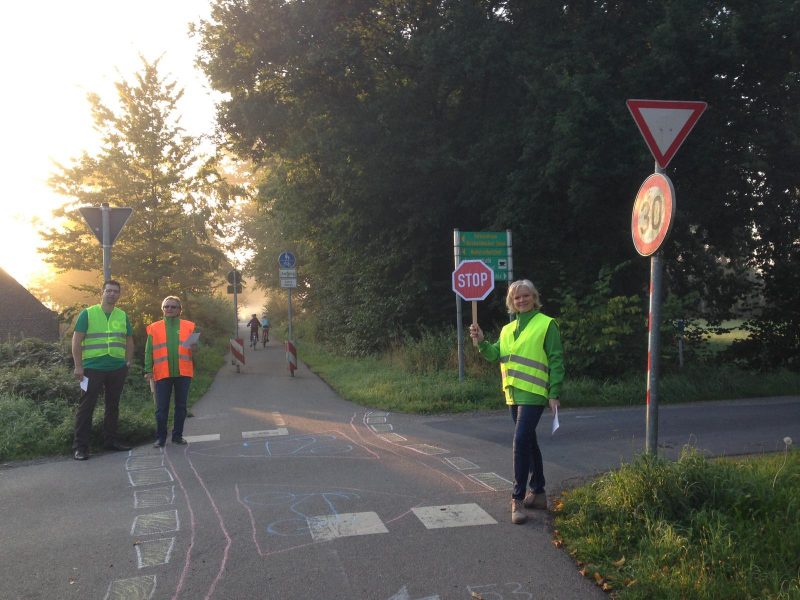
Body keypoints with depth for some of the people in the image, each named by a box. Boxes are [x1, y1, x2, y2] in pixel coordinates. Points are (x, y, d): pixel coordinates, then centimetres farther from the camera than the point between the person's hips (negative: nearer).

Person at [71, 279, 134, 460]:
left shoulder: (123, 316, 11)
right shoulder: (88, 313, -1)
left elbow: (129, 342, 16)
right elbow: (76, 341, -3)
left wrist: (128, 362, 7)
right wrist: (78, 366, -9)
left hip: (117, 369, 4)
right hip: (93, 368, -4)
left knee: (113, 406, 12)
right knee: (86, 406, -3)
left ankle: (110, 440, 23)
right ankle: (80, 446, 2)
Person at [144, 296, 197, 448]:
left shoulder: (189, 326, 6)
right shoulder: (154, 327, 6)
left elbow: (195, 345, 9)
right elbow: (149, 351, 5)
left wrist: (194, 347, -15)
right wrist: (148, 370, -2)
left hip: (183, 372, 1)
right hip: (162, 373, -1)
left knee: (181, 406, 8)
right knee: (161, 407, 2)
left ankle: (177, 435, 19)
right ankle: (160, 437, 13)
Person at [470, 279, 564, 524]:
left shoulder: (546, 324, -4)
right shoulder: (507, 329, 15)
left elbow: (556, 361, -7)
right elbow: (496, 355, 8)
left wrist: (554, 394, -12)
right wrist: (481, 342, -10)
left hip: (533, 394, -7)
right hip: (513, 394, 7)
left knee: (521, 442, -14)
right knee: (529, 442, 15)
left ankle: (518, 498, -6)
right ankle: (538, 493, 28)